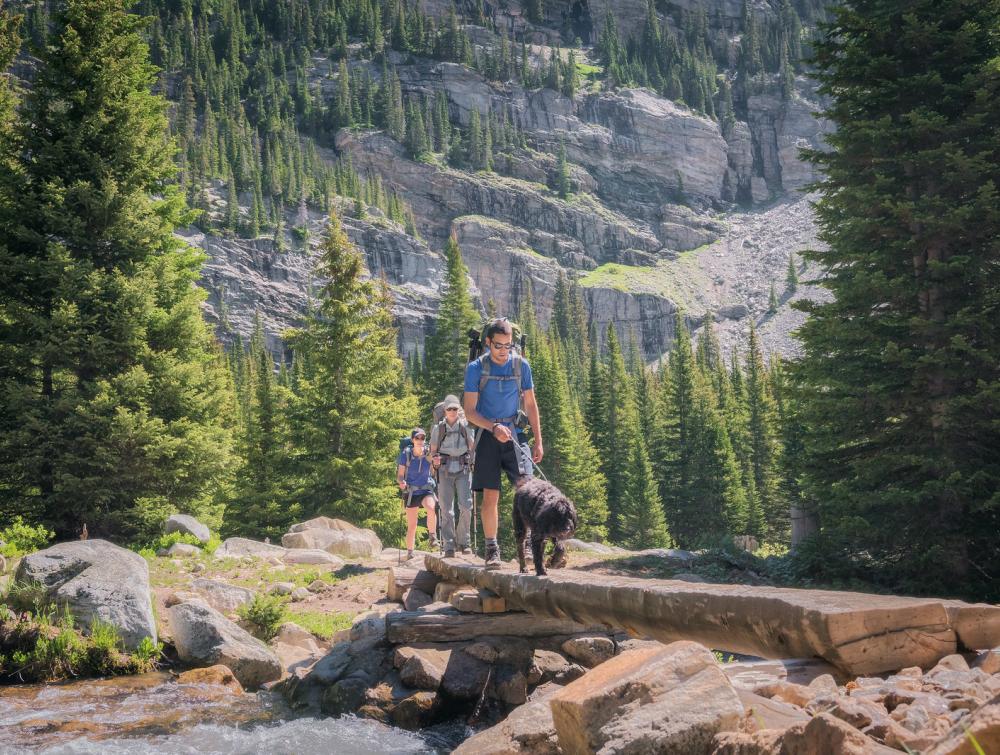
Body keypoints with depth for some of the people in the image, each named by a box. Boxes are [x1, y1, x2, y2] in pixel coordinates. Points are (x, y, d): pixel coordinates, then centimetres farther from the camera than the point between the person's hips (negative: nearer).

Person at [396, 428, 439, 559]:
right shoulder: (405, 454, -9)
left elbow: (434, 473, 1)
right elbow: (399, 475, -5)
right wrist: (401, 482, -27)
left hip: (426, 490, 0)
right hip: (411, 492, 0)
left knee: (431, 508, -33)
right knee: (411, 525, 1)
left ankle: (432, 536, -18)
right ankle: (409, 552, 16)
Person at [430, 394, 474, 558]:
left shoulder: (466, 427, 6)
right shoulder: (438, 428, 5)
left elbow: (472, 449, 13)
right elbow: (433, 451, 11)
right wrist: (434, 458, -10)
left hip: (463, 470, 0)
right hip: (445, 471, 0)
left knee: (466, 505, -12)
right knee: (446, 509, -4)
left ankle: (463, 541, 5)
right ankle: (449, 546, -2)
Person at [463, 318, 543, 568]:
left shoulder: (521, 365, 2)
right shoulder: (476, 368, -5)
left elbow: (530, 405, 9)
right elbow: (470, 411, -4)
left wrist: (538, 441, 5)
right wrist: (494, 427, -20)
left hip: (513, 433, 1)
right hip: (487, 435, -1)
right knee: (490, 495, -2)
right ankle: (492, 549, 6)